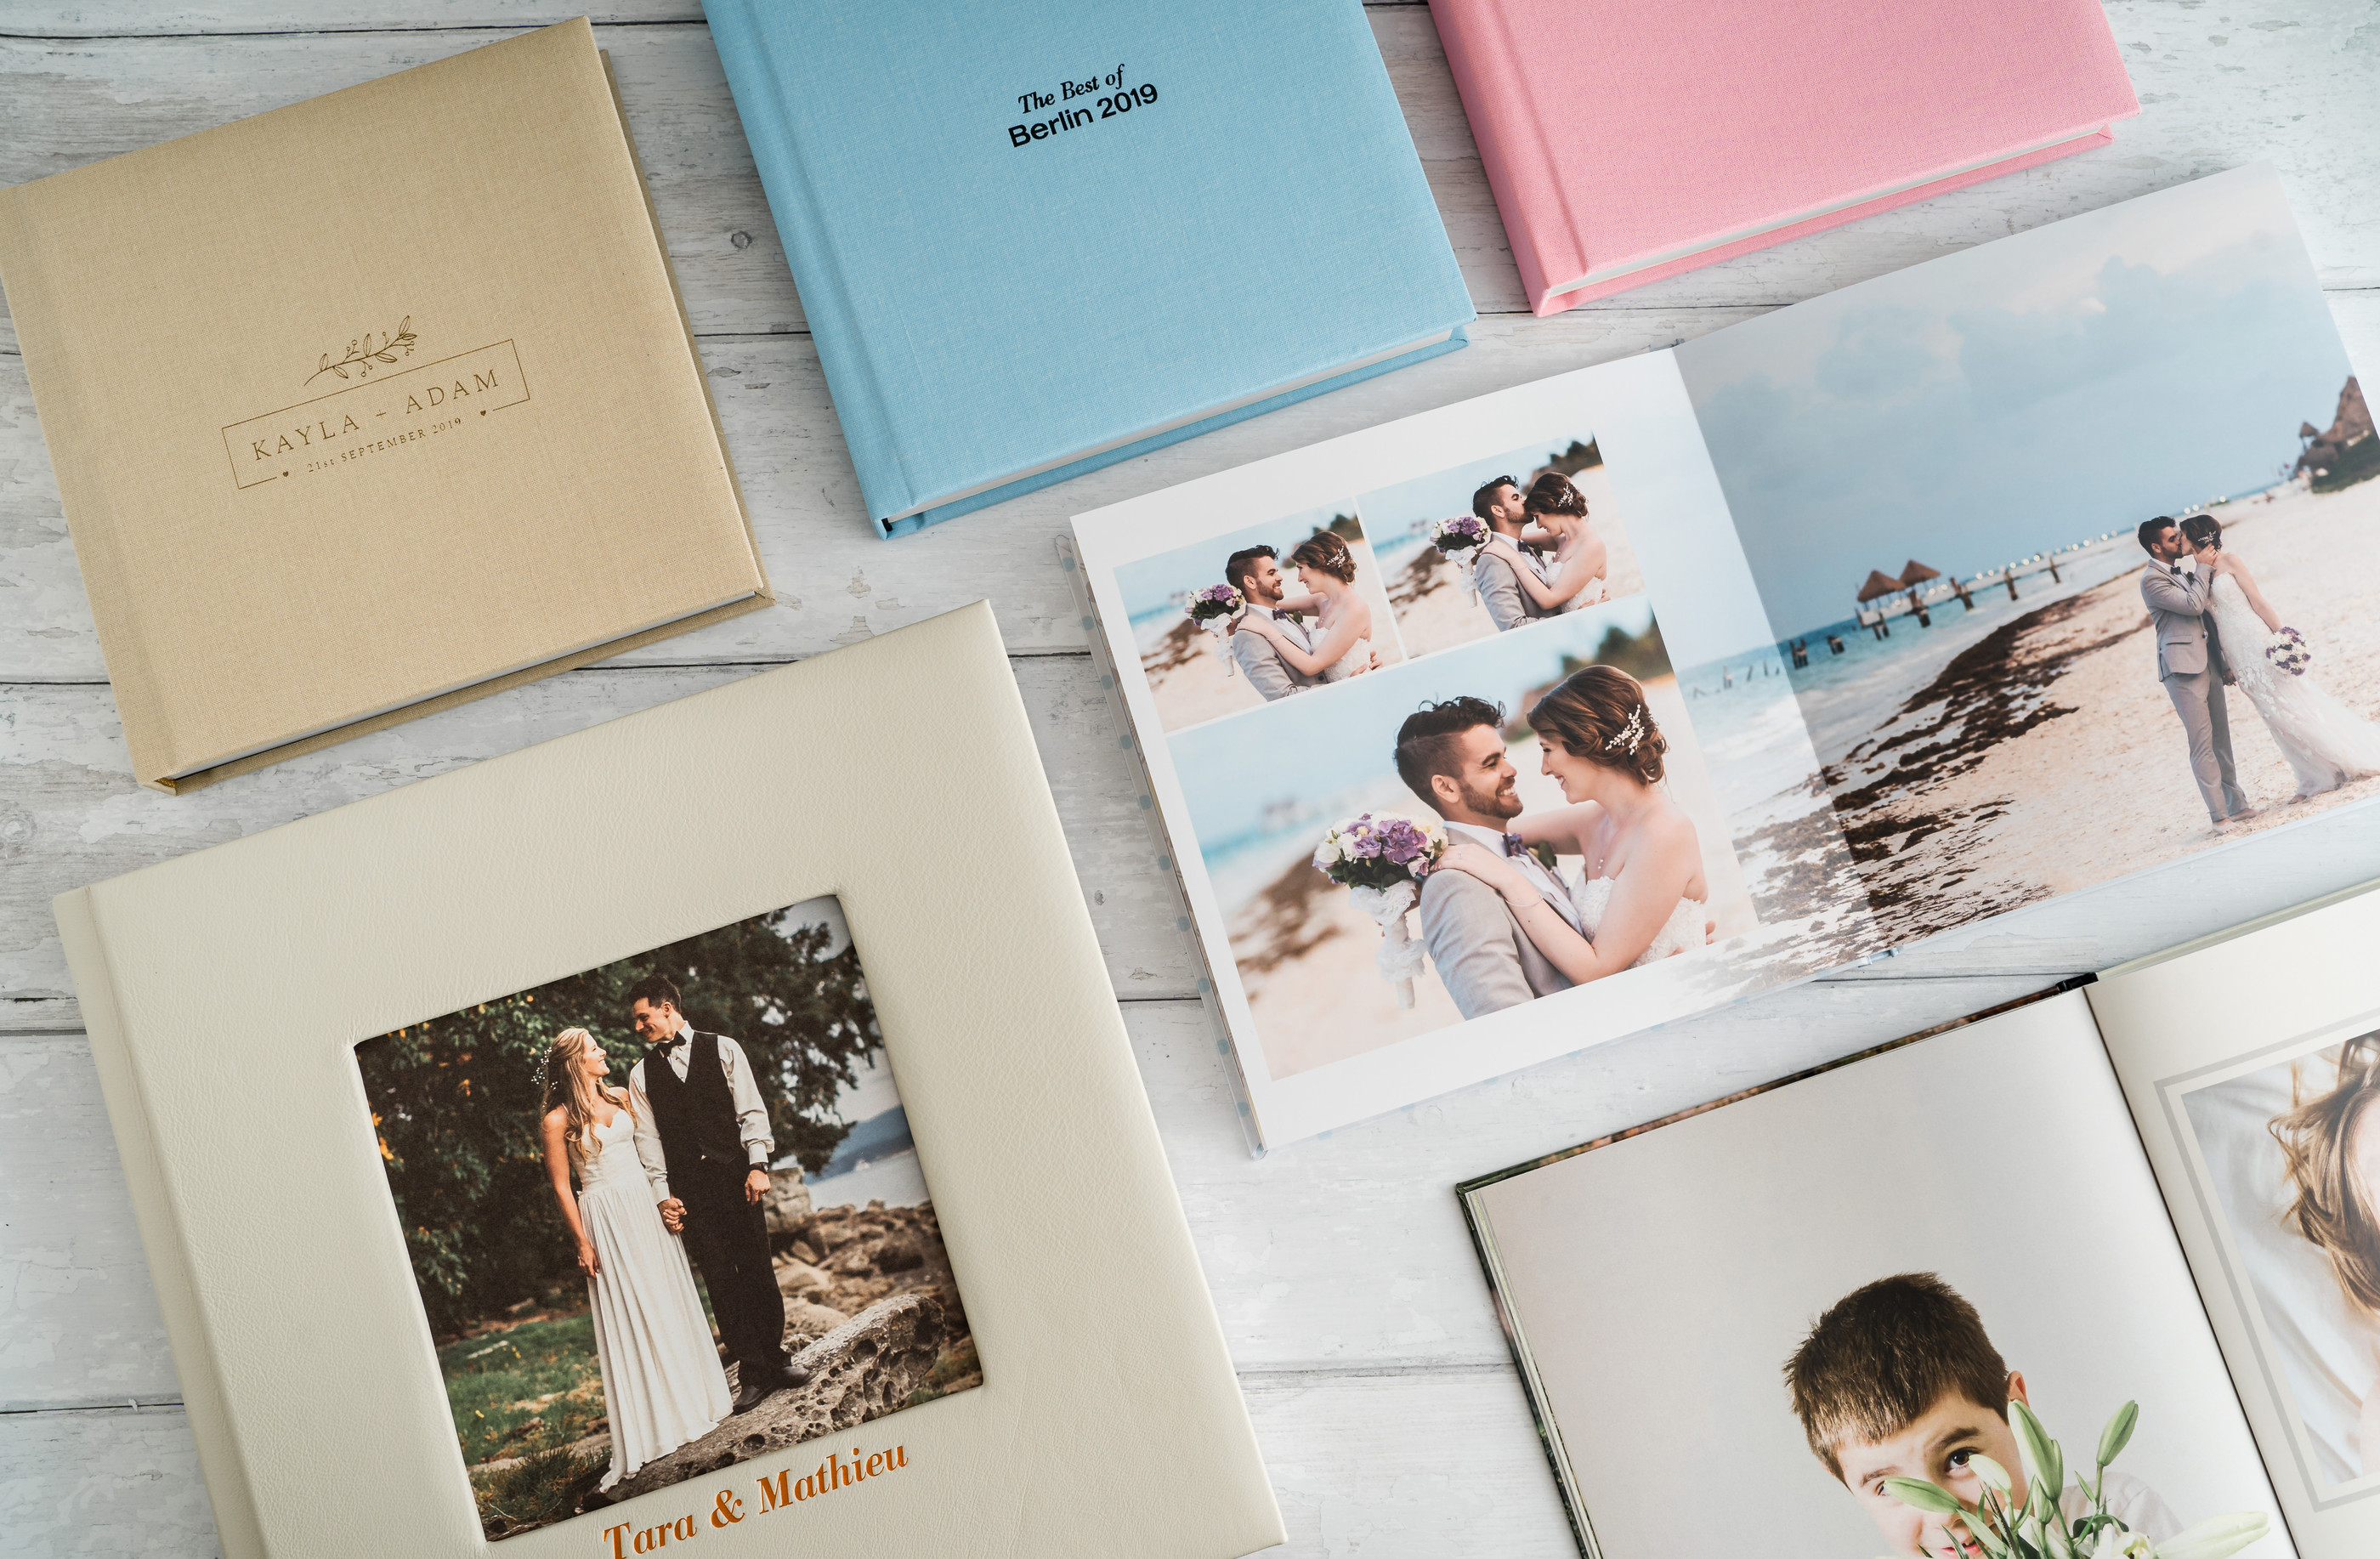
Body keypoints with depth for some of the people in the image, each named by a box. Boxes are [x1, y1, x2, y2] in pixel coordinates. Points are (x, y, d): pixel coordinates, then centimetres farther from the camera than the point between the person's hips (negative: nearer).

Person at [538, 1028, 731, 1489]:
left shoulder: (620, 1099, 8)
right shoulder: (558, 1120, -7)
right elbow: (562, 1187, -5)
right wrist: (583, 1244, -7)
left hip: (647, 1208, 5)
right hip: (607, 1221, -5)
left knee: (671, 1303, 9)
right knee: (631, 1317, -2)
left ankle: (697, 1400, 21)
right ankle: (654, 1426, 6)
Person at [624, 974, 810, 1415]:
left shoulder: (722, 1049, 5)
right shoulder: (641, 1073, 11)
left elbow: (751, 1109, 1)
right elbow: (648, 1136, 6)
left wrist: (757, 1166, -9)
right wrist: (662, 1193, -3)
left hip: (736, 1176, -1)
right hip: (689, 1188, 1)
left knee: (758, 1268, 2)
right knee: (720, 1278, -1)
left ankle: (774, 1355, 16)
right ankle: (754, 1370, 5)